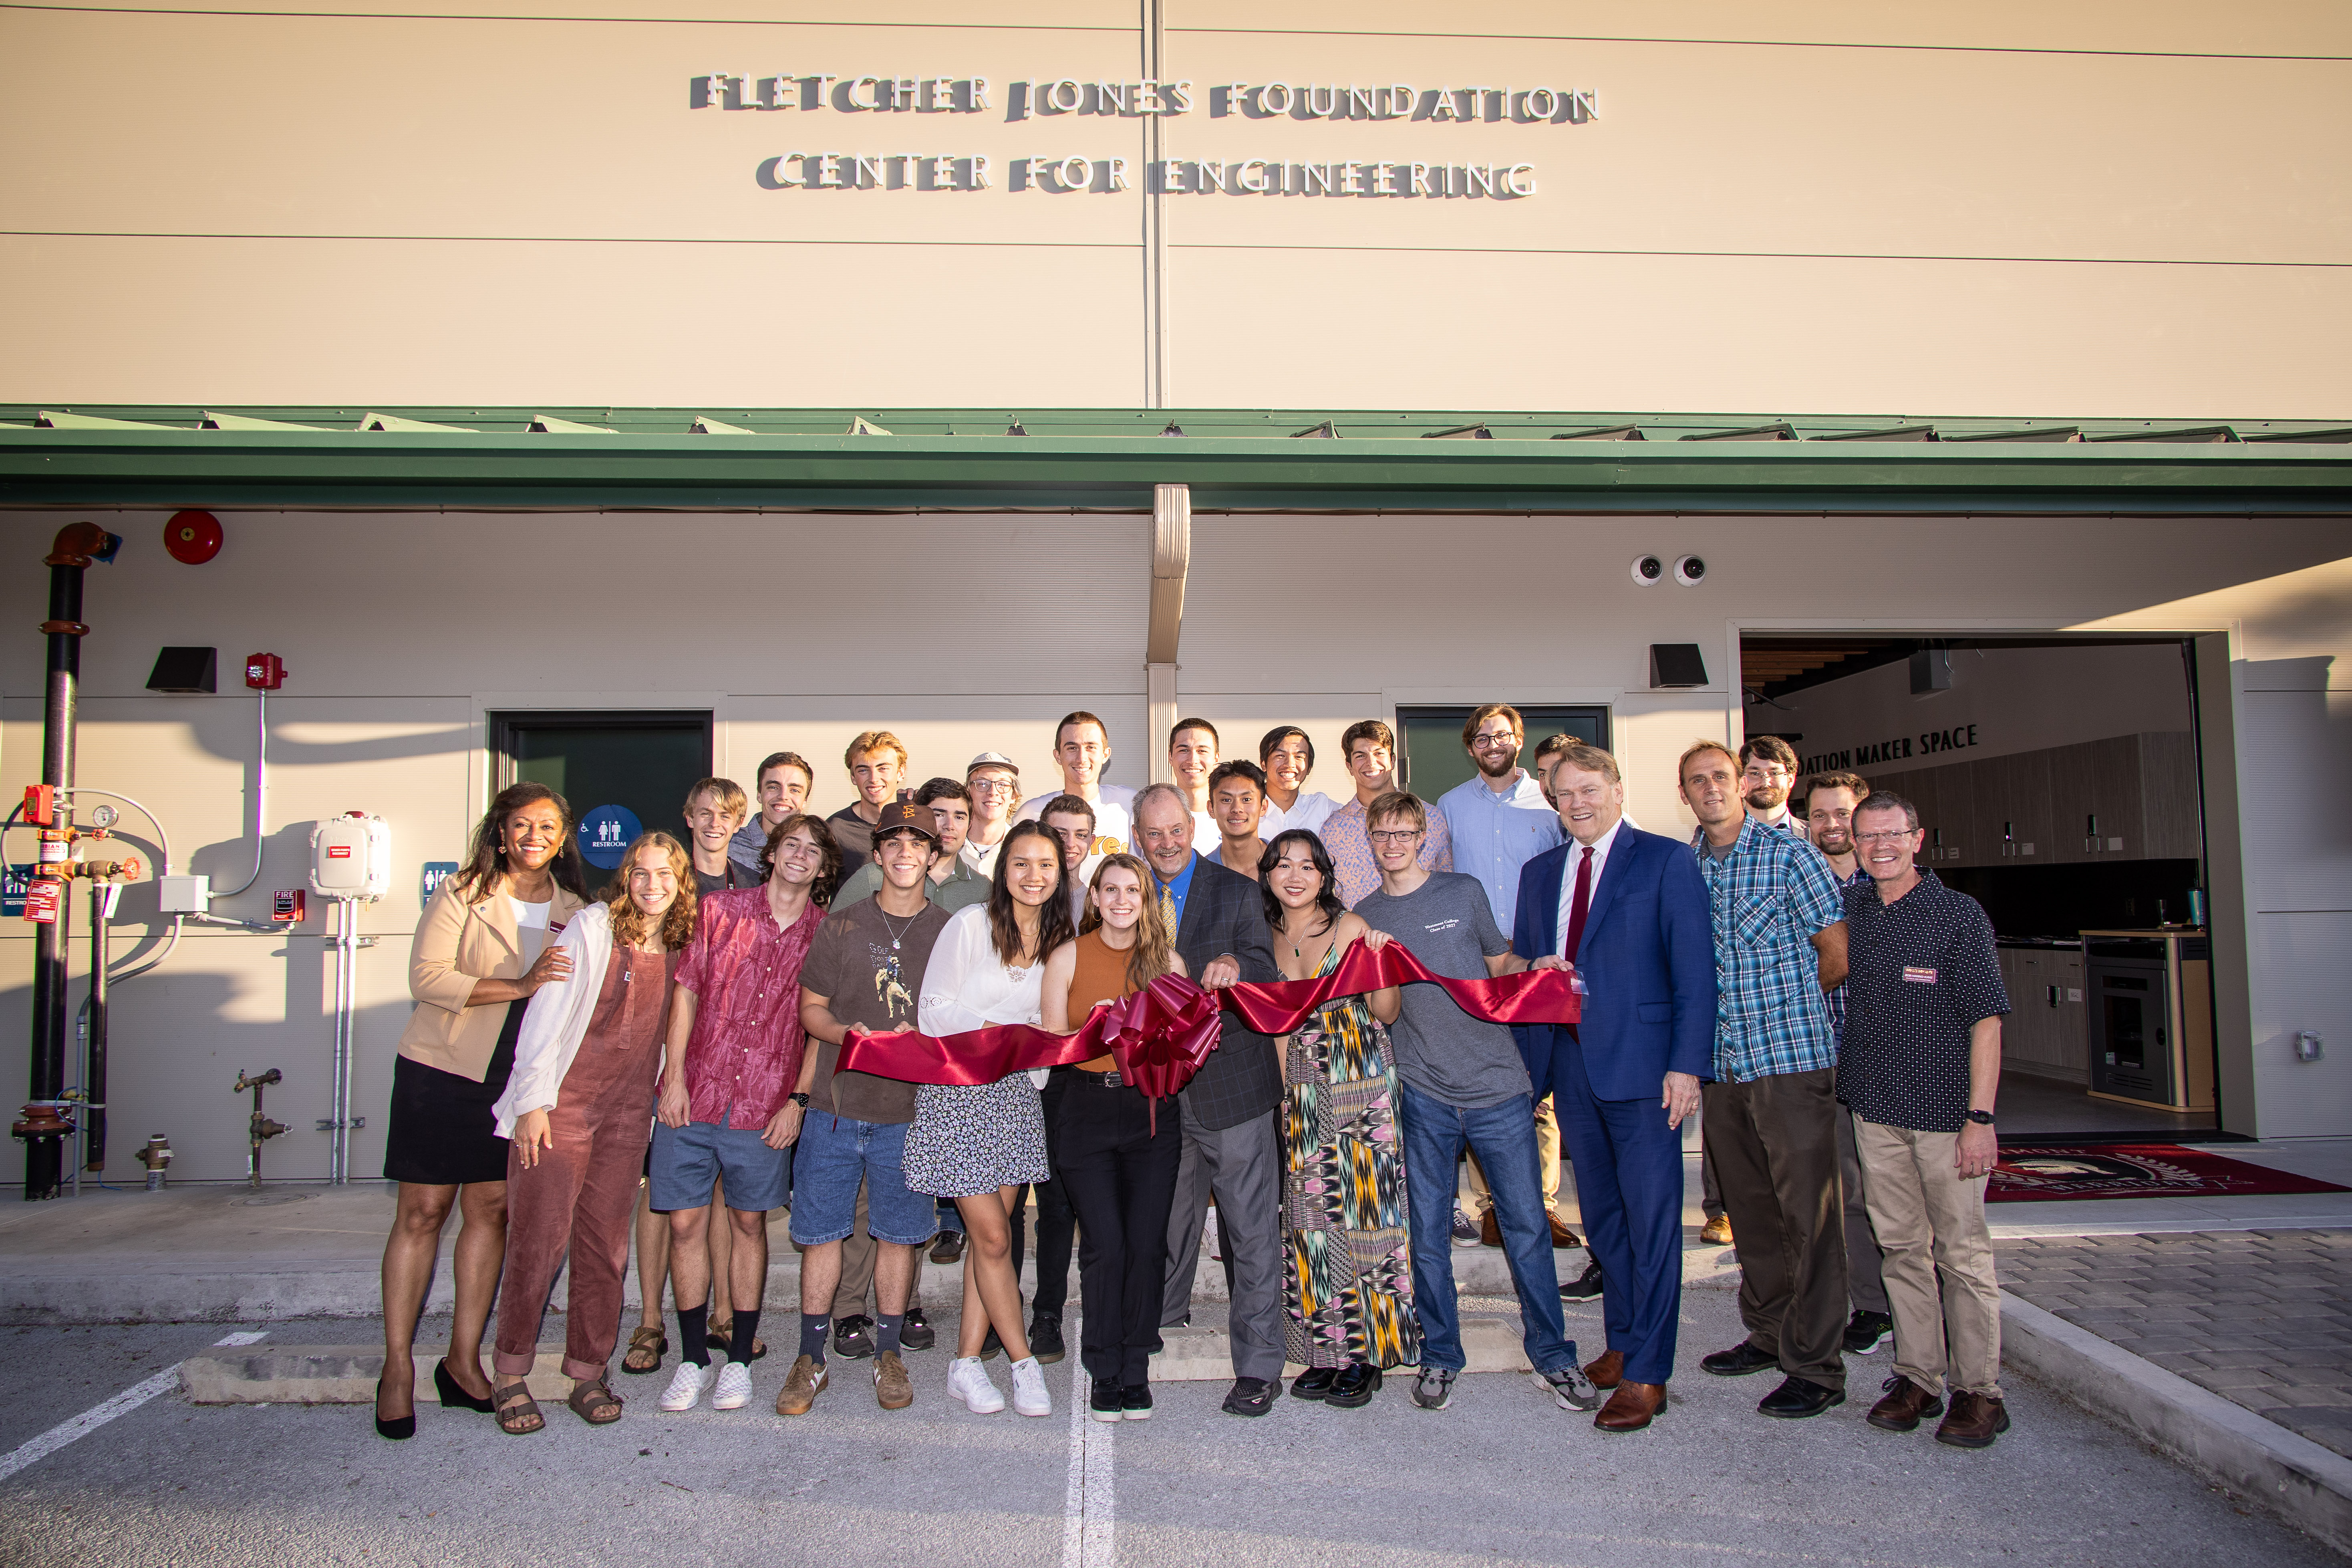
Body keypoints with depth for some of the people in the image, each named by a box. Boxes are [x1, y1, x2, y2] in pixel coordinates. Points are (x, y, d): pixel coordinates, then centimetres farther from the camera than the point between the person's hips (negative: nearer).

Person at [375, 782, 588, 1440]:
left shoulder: (573, 911, 6)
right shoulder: (461, 895, -5)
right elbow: (427, 977, -16)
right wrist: (520, 986, -24)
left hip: (516, 1081, 4)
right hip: (441, 1071, -3)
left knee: (491, 1209, 6)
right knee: (422, 1212, 0)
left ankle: (463, 1362, 18)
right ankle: (398, 1369, 10)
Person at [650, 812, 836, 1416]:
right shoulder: (721, 911, 3)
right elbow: (687, 993, 3)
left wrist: (797, 1100, -2)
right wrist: (674, 1077, -3)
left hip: (765, 1105, -1)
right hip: (694, 1093, 1)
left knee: (749, 1223, 9)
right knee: (686, 1224, 4)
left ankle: (740, 1358, 21)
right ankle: (693, 1358, 18)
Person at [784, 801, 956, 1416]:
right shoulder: (841, 925, 4)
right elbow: (811, 1007, 7)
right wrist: (847, 1032, -14)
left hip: (911, 1107, 0)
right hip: (836, 1101, 0)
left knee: (897, 1232, 8)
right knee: (823, 1229, 5)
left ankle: (889, 1354, 22)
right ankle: (811, 1359, 17)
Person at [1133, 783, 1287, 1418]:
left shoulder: (1237, 893, -4)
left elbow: (1267, 978, -12)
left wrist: (1236, 965, -34)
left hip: (1231, 1085, -4)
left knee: (1252, 1229, 0)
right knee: (1167, 1217, 20)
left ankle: (1258, 1365, 10)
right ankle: (1164, 1319, 42)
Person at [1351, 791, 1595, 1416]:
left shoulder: (1464, 891, 5)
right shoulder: (1362, 917, 8)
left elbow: (1500, 962, 15)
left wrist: (1534, 967, -4)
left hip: (1498, 1084, -1)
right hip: (1423, 1092, 1)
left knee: (1527, 1225, 3)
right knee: (1426, 1233, 6)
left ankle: (1552, 1352, 20)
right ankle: (1440, 1356, 23)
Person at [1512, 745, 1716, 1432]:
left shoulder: (1666, 861, -3)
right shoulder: (1540, 873, 14)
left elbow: (1695, 969, -8)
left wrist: (1687, 1064, -15)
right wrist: (1524, 1060, 8)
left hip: (1641, 1064, -6)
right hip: (1569, 1063, 6)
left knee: (1651, 1219, -1)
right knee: (1601, 1214, 15)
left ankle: (1645, 1374, 7)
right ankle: (1623, 1343, 30)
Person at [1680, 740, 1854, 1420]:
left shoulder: (1788, 853, -5)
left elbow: (1839, 955, -2)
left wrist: (1783, 1006, 8)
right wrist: (1759, 1002, 7)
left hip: (1791, 1057, -5)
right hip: (1722, 1060, 6)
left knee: (1808, 1211, -1)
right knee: (1750, 1206, 16)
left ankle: (1816, 1365, 8)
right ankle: (1769, 1334, 30)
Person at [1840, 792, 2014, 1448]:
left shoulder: (1960, 914, -6)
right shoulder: (1849, 909, 7)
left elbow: (1986, 1020, -8)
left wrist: (1980, 1118, -14)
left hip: (1945, 1112, -4)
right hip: (1875, 1110, 4)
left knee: (1962, 1252, 2)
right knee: (1902, 1247, 11)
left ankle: (1978, 1390, 13)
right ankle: (1917, 1378, 21)